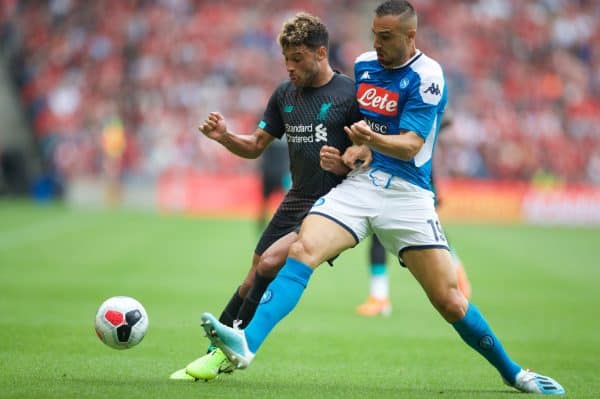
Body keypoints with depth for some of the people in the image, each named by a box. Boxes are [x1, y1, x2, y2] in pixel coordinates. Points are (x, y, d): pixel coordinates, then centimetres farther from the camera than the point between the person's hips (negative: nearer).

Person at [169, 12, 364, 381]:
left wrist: (344, 164, -28)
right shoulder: (285, 94, 9)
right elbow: (256, 146, 16)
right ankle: (216, 352, 15)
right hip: (296, 199, 6)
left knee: (270, 263, -21)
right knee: (254, 281, 4)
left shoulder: (350, 94, -10)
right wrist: (224, 137, -3)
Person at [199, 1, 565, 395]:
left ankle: (513, 373, 15)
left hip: (407, 194, -4)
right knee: (302, 251, -22)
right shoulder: (364, 65, 11)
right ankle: (247, 344, -36)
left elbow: (410, 146, -17)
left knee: (450, 302, -6)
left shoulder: (427, 76, -8)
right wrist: (347, 151, 10)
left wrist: (371, 139, -35)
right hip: (358, 184, 4)